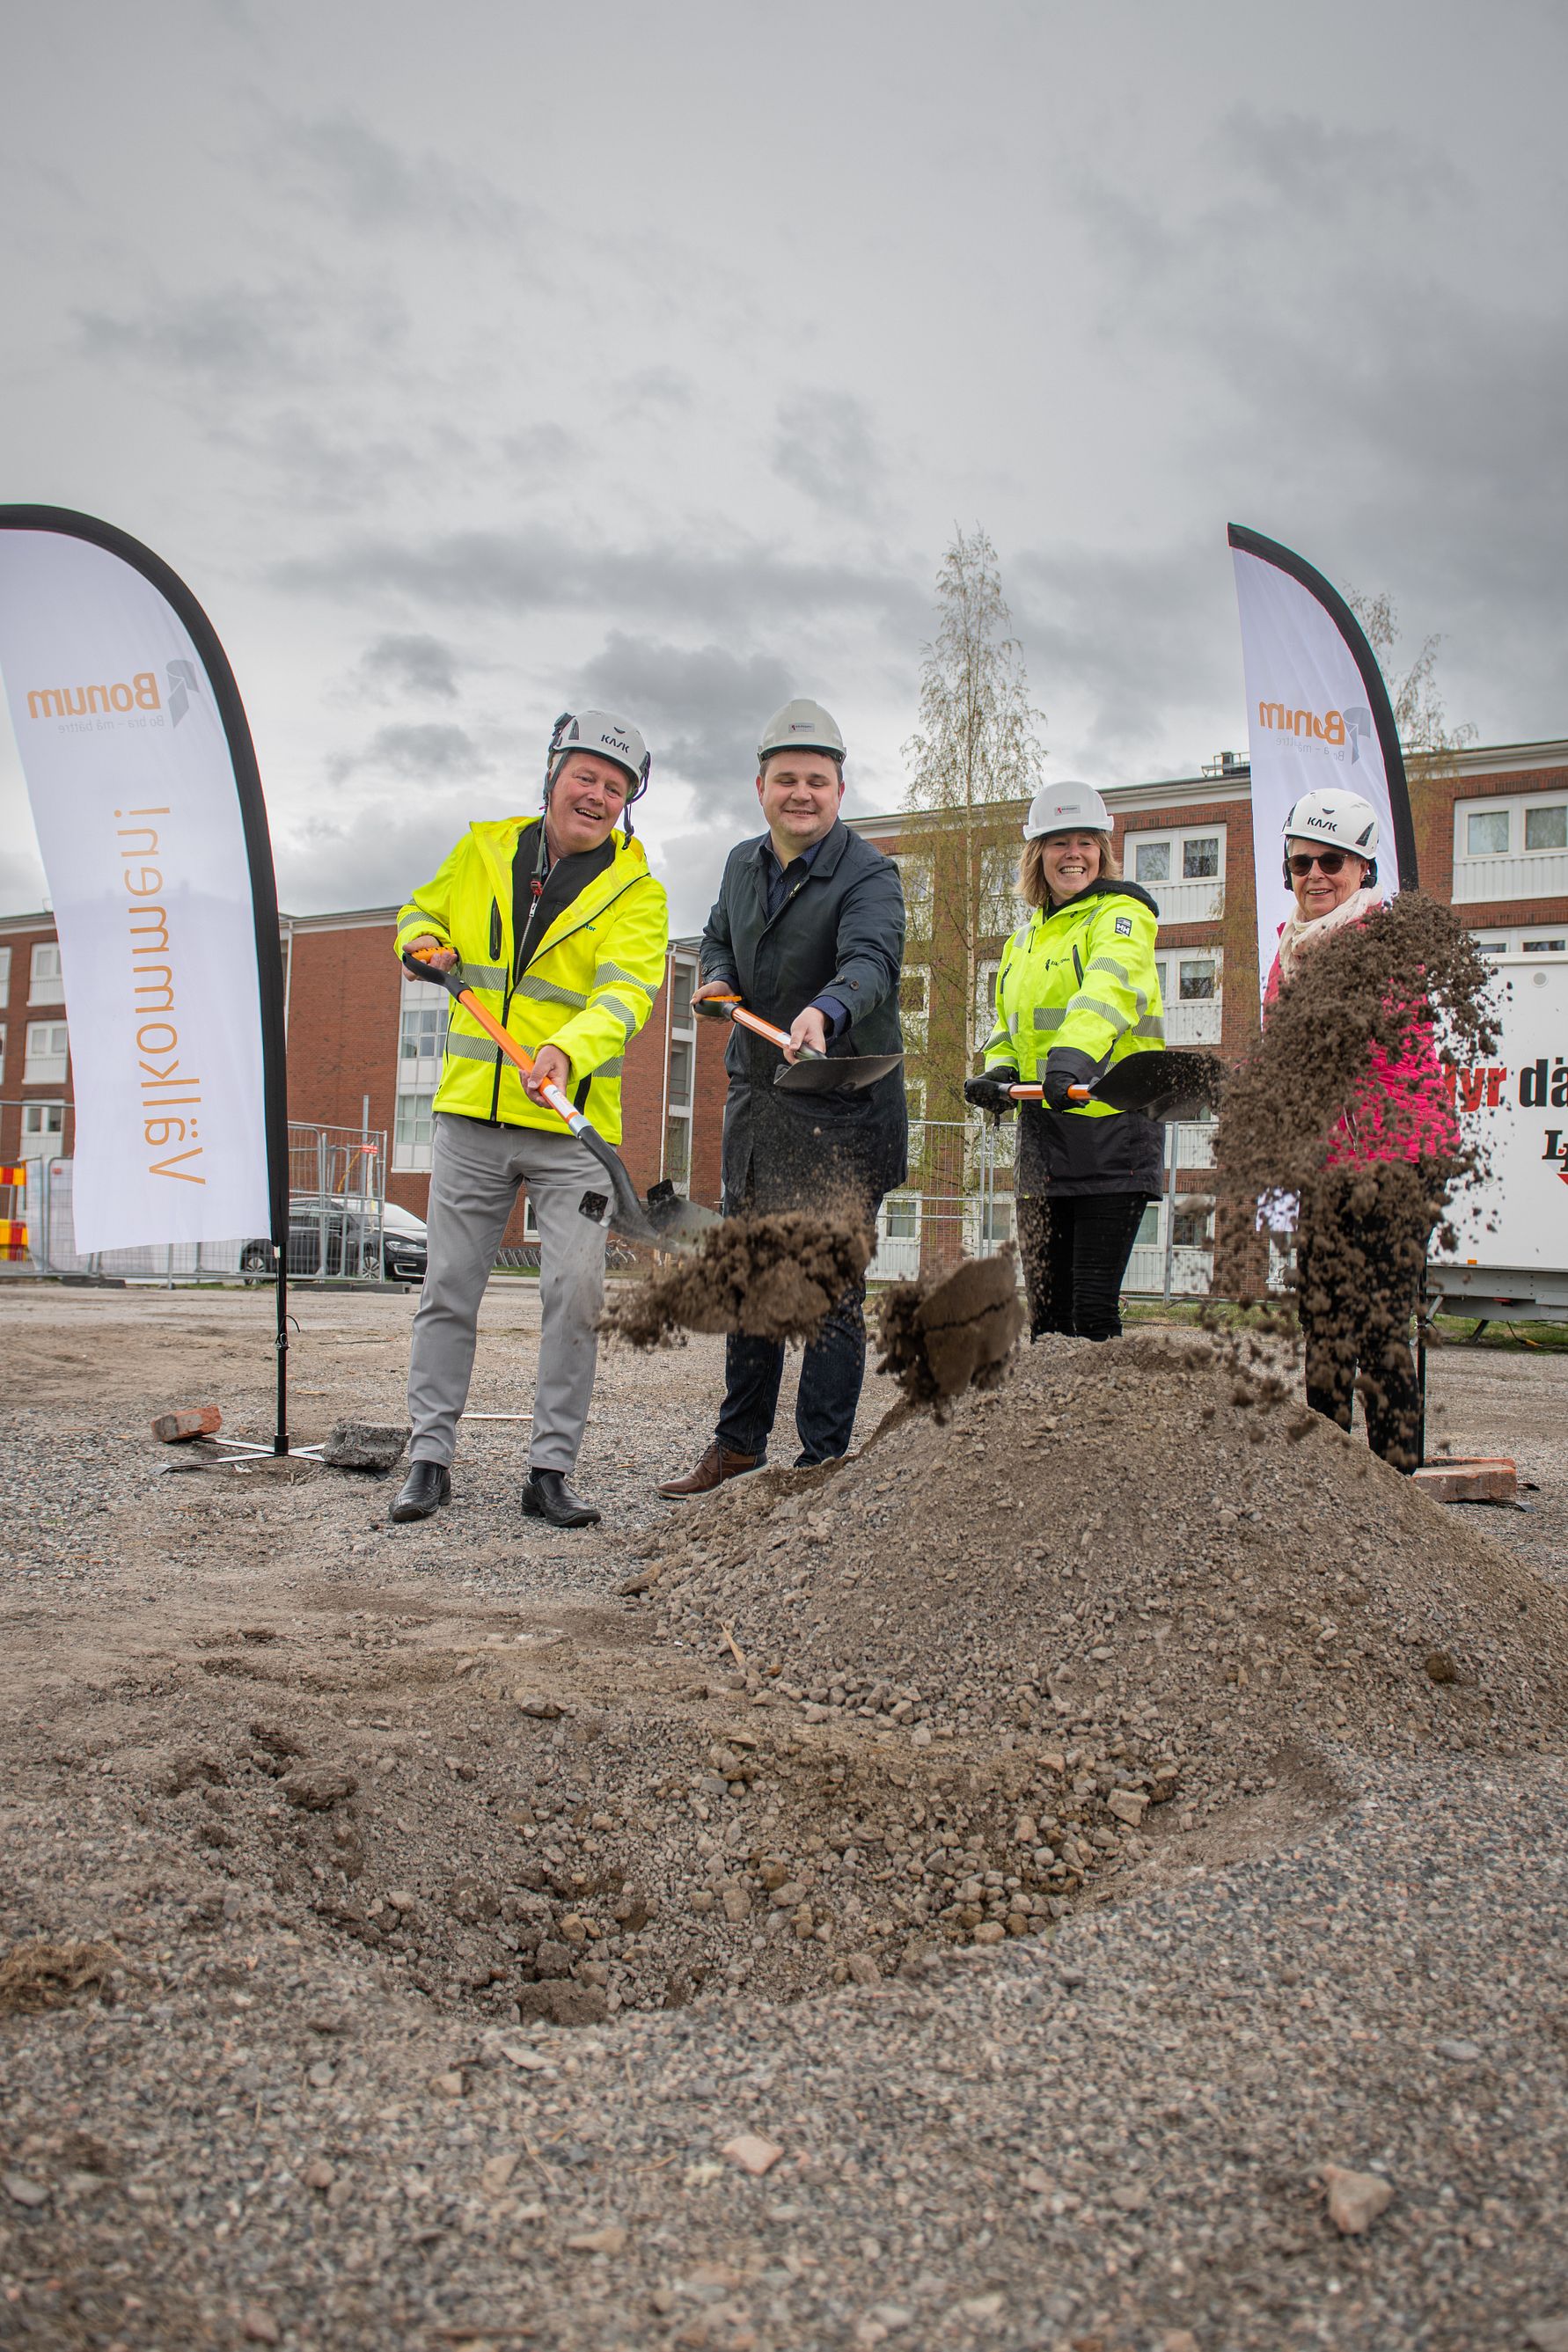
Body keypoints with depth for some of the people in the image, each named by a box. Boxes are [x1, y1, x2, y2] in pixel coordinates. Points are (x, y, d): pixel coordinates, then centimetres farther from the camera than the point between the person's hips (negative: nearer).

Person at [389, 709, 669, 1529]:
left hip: (573, 1127, -2)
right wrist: (425, 944, 2)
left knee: (576, 1294, -6)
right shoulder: (482, 851, 8)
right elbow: (423, 909, 26)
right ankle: (429, 1456, 17)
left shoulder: (636, 892, -2)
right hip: (472, 1113, 2)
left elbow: (625, 992, -18)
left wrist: (569, 1052, -37)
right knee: (448, 1290, 6)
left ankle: (551, 1470, 6)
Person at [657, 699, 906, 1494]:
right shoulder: (743, 864, 8)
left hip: (842, 1109, -7)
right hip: (754, 1100, 7)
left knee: (832, 1287, -4)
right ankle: (738, 1443, 30)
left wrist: (824, 1013, -54)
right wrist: (718, 979, 3)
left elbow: (870, 959, -34)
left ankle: (822, 1462, 8)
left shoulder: (867, 874, -15)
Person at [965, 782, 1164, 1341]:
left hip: (1111, 1125, -6)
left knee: (1093, 1306, -10)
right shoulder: (1023, 939, 19)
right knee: (1045, 1307, 8)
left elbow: (1110, 983, -24)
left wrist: (1074, 1053, -43)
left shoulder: (1120, 911, -3)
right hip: (1042, 1133, 7)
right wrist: (999, 1072, 4)